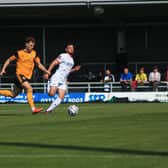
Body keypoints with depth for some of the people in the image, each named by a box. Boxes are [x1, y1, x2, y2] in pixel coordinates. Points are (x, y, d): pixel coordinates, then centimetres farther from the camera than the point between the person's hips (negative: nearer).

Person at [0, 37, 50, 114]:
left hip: (27, 77, 6)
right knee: (29, 89, -26)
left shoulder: (34, 53, 6)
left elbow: (39, 64, 11)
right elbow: (9, 60, 6)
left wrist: (46, 71, -4)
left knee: (13, 94, 10)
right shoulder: (19, 53, -5)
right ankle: (33, 109, -28)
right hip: (20, 75, -6)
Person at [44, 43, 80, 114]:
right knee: (52, 94, -25)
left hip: (63, 80, 7)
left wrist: (75, 69, 13)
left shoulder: (72, 60, 20)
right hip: (56, 78, -7)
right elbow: (53, 63, -10)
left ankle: (48, 110, -4)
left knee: (61, 98, -8)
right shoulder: (63, 56, -4)